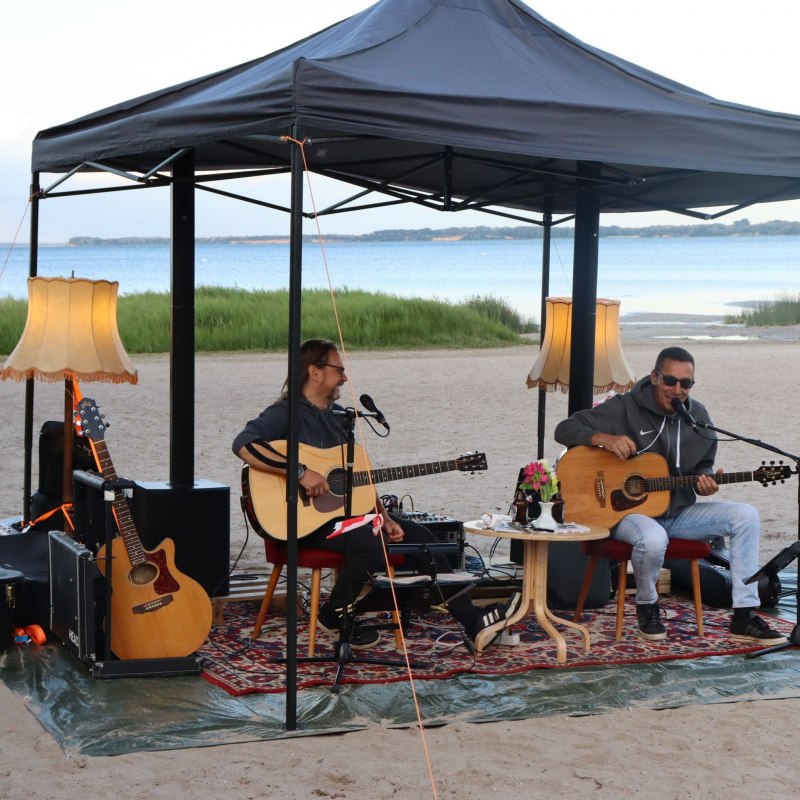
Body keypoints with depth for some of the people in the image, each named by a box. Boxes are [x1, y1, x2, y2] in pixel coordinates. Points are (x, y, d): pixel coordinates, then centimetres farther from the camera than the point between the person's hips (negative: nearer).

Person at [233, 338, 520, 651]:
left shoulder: (338, 415, 17)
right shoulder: (287, 413, -10)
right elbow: (244, 445, -29)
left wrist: (383, 517, 4)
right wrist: (301, 472, -31)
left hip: (345, 509, 9)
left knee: (418, 535, -2)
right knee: (369, 543, -33)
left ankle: (474, 622, -3)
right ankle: (333, 616, -7)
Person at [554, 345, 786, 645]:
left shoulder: (698, 416, 6)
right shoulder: (625, 408, -10)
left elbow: (703, 465, 18)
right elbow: (565, 429, -11)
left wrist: (704, 480, -8)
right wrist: (605, 438, -30)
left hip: (678, 512, 6)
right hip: (628, 511, -6)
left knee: (746, 515, -14)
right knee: (653, 539, -41)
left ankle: (744, 617, -12)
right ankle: (646, 605, -6)